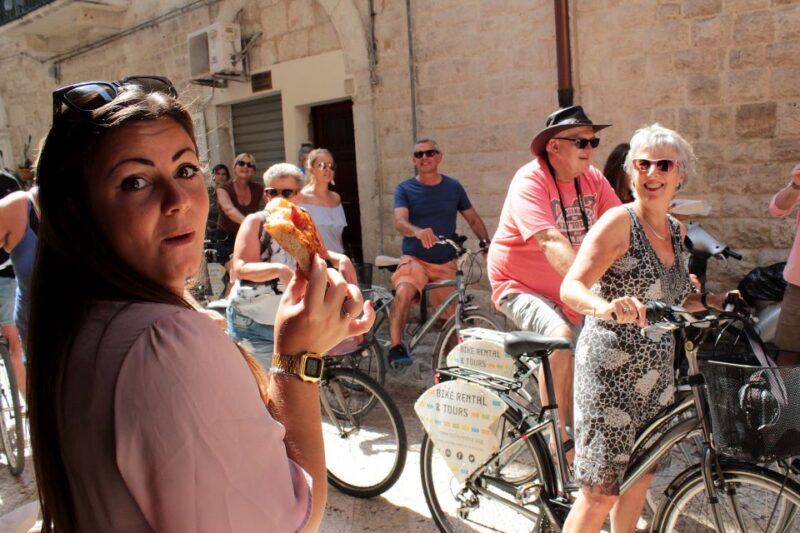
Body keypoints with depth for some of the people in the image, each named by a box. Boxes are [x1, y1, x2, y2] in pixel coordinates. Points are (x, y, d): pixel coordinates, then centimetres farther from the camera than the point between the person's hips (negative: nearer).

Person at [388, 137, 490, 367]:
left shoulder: (453, 187, 5)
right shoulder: (405, 189, -1)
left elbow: (473, 219, 12)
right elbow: (400, 221, -17)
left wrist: (486, 242, -6)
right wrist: (418, 232, -40)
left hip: (446, 263, 3)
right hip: (414, 259, -2)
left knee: (450, 316, 8)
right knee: (403, 292, -33)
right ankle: (396, 347, -25)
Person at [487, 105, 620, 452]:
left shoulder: (592, 179, 0)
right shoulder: (530, 181, -21)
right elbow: (551, 242, -35)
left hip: (565, 291, 7)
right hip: (520, 287, -7)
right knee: (561, 337, -32)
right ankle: (556, 434, -15)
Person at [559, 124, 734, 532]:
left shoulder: (675, 229, 9)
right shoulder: (618, 222, -14)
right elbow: (571, 288, -26)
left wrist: (710, 301, 6)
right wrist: (607, 308, -45)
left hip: (655, 373, 8)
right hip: (610, 372, -7)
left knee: (640, 475, 19)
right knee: (600, 494, -2)